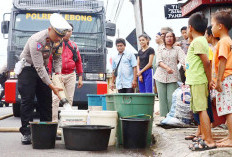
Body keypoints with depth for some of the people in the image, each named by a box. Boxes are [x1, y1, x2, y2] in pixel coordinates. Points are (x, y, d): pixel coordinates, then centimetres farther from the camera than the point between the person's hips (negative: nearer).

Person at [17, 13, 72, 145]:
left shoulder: (58, 40, -9)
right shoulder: (37, 40, -31)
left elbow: (58, 57, 7)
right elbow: (39, 67, -31)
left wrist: (58, 73, -11)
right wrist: (52, 86, -33)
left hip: (42, 68, 7)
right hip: (28, 68, -7)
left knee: (46, 99, 3)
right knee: (27, 100, -11)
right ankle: (26, 133, -8)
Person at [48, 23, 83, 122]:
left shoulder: (74, 46, 13)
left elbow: (78, 62, 15)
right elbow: (49, 60, -2)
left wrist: (80, 78, 10)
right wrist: (49, 75, -10)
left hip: (71, 76, 4)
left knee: (69, 99, 4)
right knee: (55, 98, -12)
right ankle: (54, 121, -10)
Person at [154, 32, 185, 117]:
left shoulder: (177, 49, 9)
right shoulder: (160, 49, 10)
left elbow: (182, 59, -6)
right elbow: (158, 61, -4)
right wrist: (166, 67, -23)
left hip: (172, 77, -1)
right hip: (161, 76, 1)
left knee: (171, 99, -7)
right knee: (162, 98, 0)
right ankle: (163, 116, 6)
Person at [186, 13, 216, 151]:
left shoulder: (197, 42, -13)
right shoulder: (202, 40, 17)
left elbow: (206, 62, -18)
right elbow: (206, 63, 17)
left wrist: (210, 81, -12)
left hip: (197, 81, -10)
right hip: (197, 81, 10)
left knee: (201, 110, -10)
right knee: (201, 110, 14)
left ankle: (209, 141, -11)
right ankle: (205, 137, 22)